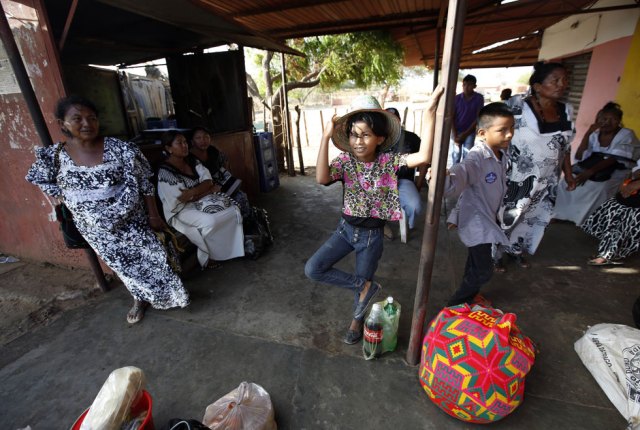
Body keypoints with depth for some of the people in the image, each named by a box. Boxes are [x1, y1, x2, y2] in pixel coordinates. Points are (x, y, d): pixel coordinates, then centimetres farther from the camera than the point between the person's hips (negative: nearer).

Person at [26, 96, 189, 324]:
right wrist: (66, 199, 0)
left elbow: (143, 184, -12)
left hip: (130, 219, -2)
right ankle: (141, 298, 39)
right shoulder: (54, 155, -7)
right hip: (95, 228, 3)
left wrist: (154, 215, -10)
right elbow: (42, 180, 13)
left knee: (148, 257, 6)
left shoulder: (119, 148, -15)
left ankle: (167, 294, 29)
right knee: (121, 263, 17)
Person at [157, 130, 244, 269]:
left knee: (233, 210, -12)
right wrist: (207, 190, -11)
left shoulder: (192, 161, 5)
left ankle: (232, 248, -1)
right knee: (210, 221, -32)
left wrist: (192, 192, -23)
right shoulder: (165, 172, -16)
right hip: (181, 210, -7)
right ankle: (210, 257, -7)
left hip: (201, 201, 7)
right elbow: (183, 199, -20)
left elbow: (208, 182, -4)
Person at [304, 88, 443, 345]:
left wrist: (430, 114, -33)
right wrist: (326, 137, -31)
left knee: (362, 281, 15)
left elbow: (423, 157, -29)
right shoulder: (345, 160, -10)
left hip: (372, 235, -2)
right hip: (346, 229, 2)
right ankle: (366, 286, 6)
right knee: (312, 269, -9)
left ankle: (357, 320, 47)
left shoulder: (387, 162, -13)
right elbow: (322, 179, -30)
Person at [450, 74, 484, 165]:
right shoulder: (457, 98, 1)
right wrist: (455, 135, -11)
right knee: (455, 157, -1)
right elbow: (451, 117, -1)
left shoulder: (479, 98, -2)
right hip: (456, 132, 1)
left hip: (470, 132, -1)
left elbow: (478, 118, -4)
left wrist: (465, 134, -11)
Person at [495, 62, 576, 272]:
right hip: (517, 179, -7)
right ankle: (494, 254, 26)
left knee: (533, 218, 18)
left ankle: (516, 250, 41)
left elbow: (565, 146, 14)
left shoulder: (566, 111, 4)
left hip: (545, 182, 7)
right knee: (505, 216, 6)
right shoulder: (519, 109, -17)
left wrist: (568, 173, 16)